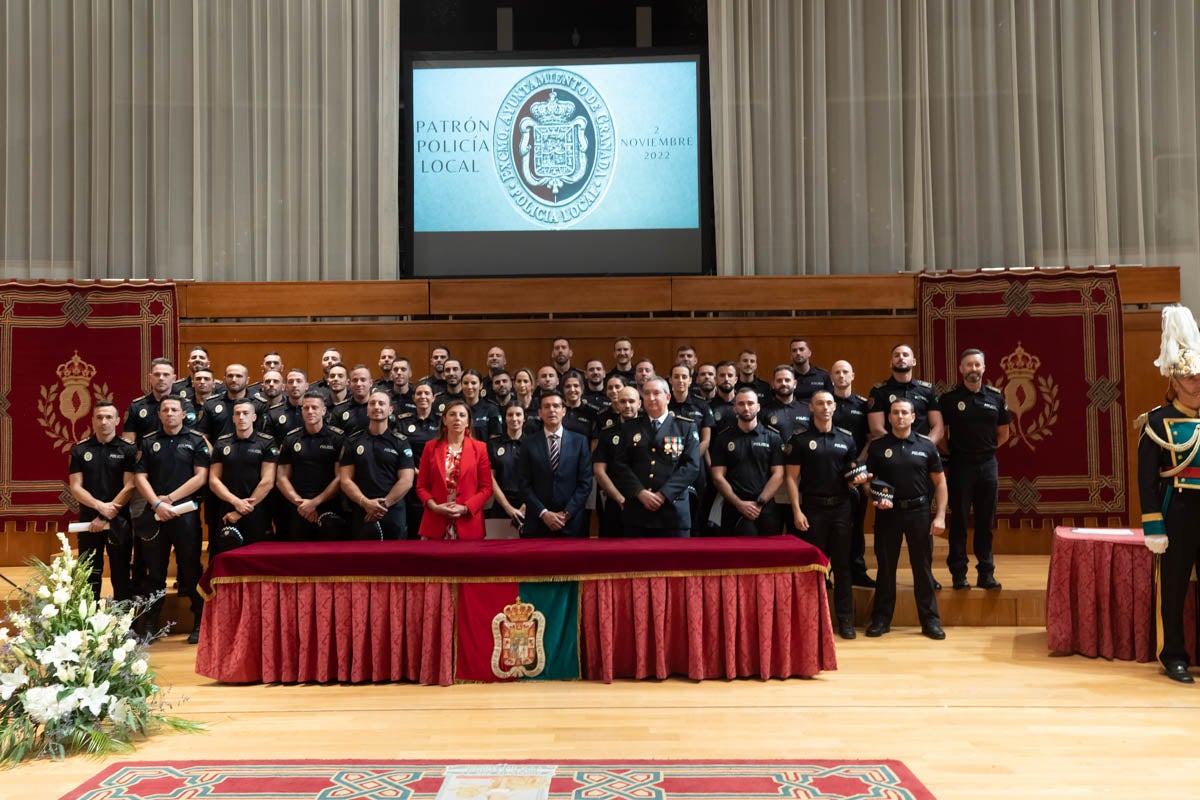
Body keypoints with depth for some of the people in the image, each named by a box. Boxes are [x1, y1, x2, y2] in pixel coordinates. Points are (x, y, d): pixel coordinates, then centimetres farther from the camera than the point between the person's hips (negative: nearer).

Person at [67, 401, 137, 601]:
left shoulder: (128, 450, -1)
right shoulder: (80, 450, 6)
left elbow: (129, 487, -8)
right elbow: (75, 487, 1)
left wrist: (106, 518, -13)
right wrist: (100, 506, -16)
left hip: (119, 522, -2)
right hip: (88, 521, 2)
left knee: (121, 575, 5)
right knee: (89, 577, 7)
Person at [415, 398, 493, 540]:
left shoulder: (479, 448, 4)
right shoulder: (431, 447, 8)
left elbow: (486, 487, 2)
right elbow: (421, 486, 8)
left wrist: (465, 508, -11)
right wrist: (434, 506, -10)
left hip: (469, 523, -1)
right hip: (435, 523, 1)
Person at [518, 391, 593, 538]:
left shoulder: (580, 441, 4)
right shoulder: (529, 444, 4)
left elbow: (585, 482, 0)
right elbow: (525, 484, 1)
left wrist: (567, 513, -8)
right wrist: (543, 513, -9)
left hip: (572, 522, 0)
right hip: (538, 522, 0)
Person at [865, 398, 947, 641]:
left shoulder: (926, 446, 3)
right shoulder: (877, 446, 3)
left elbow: (940, 482, 5)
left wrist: (940, 516, -2)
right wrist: (876, 498, -14)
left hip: (919, 511, 0)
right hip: (887, 512, 0)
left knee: (923, 566, 5)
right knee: (885, 567, 7)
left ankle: (930, 620, 15)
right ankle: (881, 619, 17)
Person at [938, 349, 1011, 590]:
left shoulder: (996, 397, 6)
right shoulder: (949, 398, -2)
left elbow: (1003, 434, 15)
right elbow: (941, 434, 2)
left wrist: (986, 449, 8)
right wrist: (953, 452, -1)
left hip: (988, 464, 3)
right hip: (960, 466, -3)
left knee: (985, 523, 7)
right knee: (959, 521, 1)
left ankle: (986, 574, 14)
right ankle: (959, 574, 7)